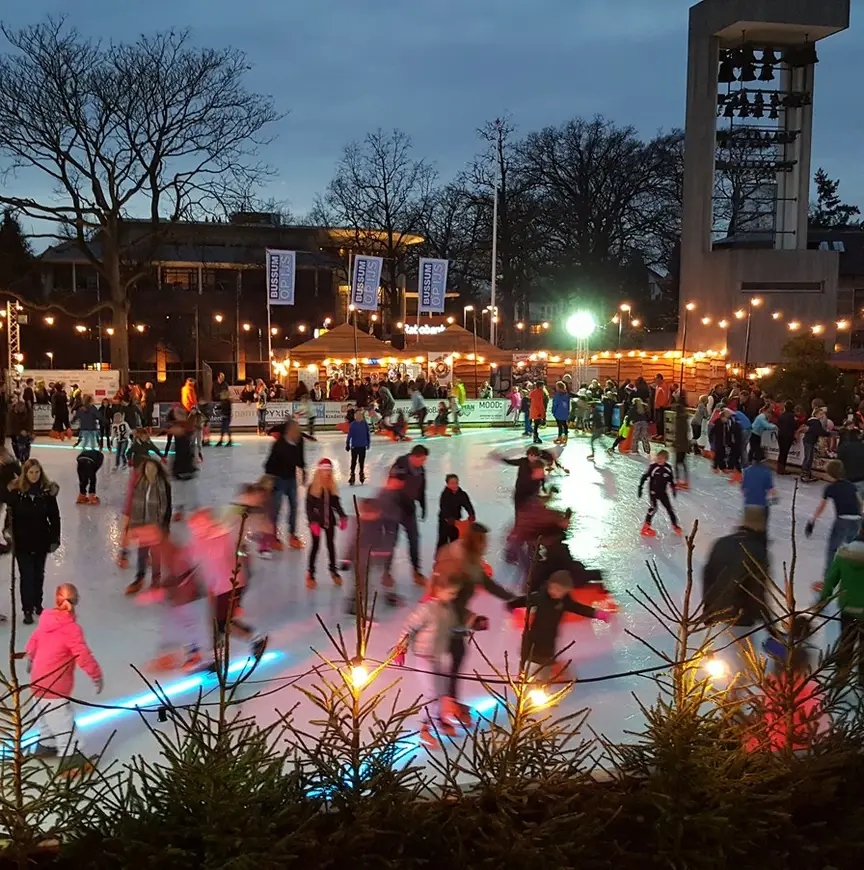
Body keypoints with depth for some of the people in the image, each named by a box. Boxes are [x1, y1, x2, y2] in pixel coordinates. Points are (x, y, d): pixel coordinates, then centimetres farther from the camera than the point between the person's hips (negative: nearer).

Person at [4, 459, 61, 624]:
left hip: (41, 540, 2)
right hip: (22, 541, -2)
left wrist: (55, 539, -2)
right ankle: (27, 610, 9)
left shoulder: (48, 491, -6)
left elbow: (54, 517, -2)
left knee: (39, 574, 17)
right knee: (26, 575, 1)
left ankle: (38, 604, 33)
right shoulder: (15, 490, -11)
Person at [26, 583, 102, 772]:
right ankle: (70, 757, 7)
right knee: (62, 720, 0)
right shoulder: (71, 628, -25)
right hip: (55, 685, -8)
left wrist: (30, 658, 35)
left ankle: (46, 745, 43)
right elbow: (83, 656, -25)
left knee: (47, 715, 26)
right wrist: (96, 675, -12)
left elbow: (34, 639, 16)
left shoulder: (46, 620, -2)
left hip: (39, 680, 8)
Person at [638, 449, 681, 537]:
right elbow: (644, 476, -11)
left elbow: (671, 479, 15)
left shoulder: (668, 468, -1)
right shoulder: (653, 466, -15)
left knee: (669, 507, 7)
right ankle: (646, 527, -9)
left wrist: (673, 488, 17)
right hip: (653, 491, -5)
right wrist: (640, 487, -12)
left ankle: (675, 525, 22)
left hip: (663, 492, 5)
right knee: (653, 508, -14)